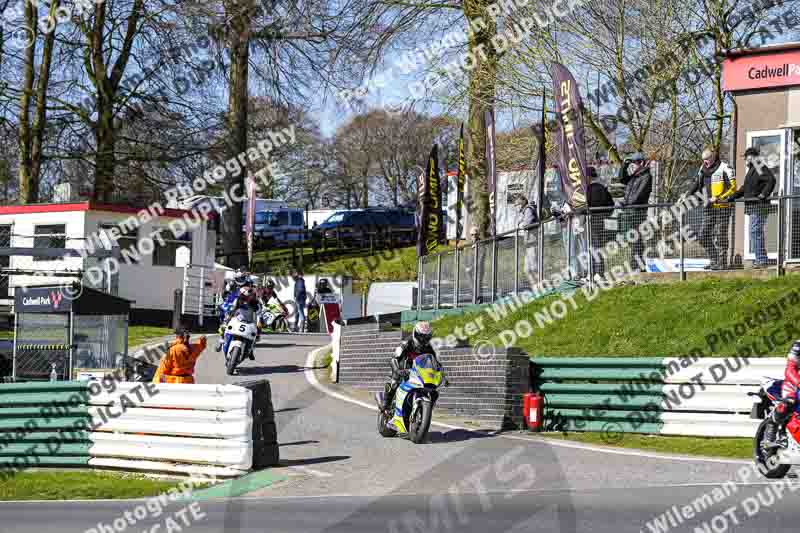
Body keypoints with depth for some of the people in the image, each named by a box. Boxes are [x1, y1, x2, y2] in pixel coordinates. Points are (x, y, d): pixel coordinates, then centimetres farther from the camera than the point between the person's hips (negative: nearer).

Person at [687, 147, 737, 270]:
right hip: (709, 208, 8)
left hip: (722, 208, -8)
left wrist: (719, 198, -21)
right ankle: (714, 260, 16)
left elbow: (733, 188, -13)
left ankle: (722, 262, 4)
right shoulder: (703, 170, 14)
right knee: (704, 235, 6)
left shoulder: (724, 168, -9)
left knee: (720, 236, -4)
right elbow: (697, 185, 25)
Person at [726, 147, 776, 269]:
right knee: (755, 232, 12)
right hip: (753, 206, 10)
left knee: (756, 231, -11)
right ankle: (761, 259, 16)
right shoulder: (752, 169, 21)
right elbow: (745, 188, 30)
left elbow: (771, 180, -25)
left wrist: (764, 194, -31)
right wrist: (732, 197, 29)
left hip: (759, 206, -10)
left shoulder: (761, 168, -11)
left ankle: (762, 260, -10)